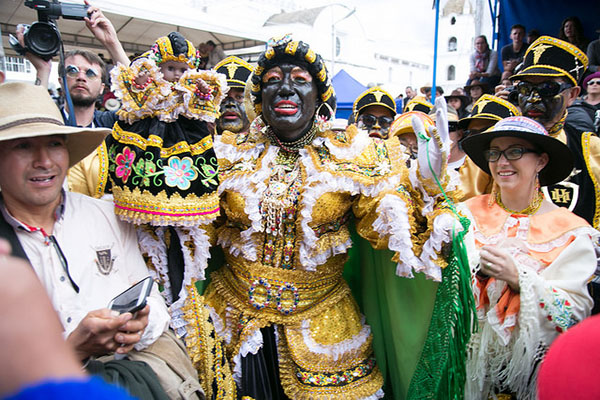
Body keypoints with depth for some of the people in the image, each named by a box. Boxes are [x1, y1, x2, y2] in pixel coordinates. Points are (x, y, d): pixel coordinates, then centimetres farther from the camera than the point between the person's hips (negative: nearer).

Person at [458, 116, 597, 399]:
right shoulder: (469, 213, 2)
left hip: (533, 363, 0)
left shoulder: (571, 231, -2)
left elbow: (576, 313, -7)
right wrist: (478, 267, -18)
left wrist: (518, 277, -18)